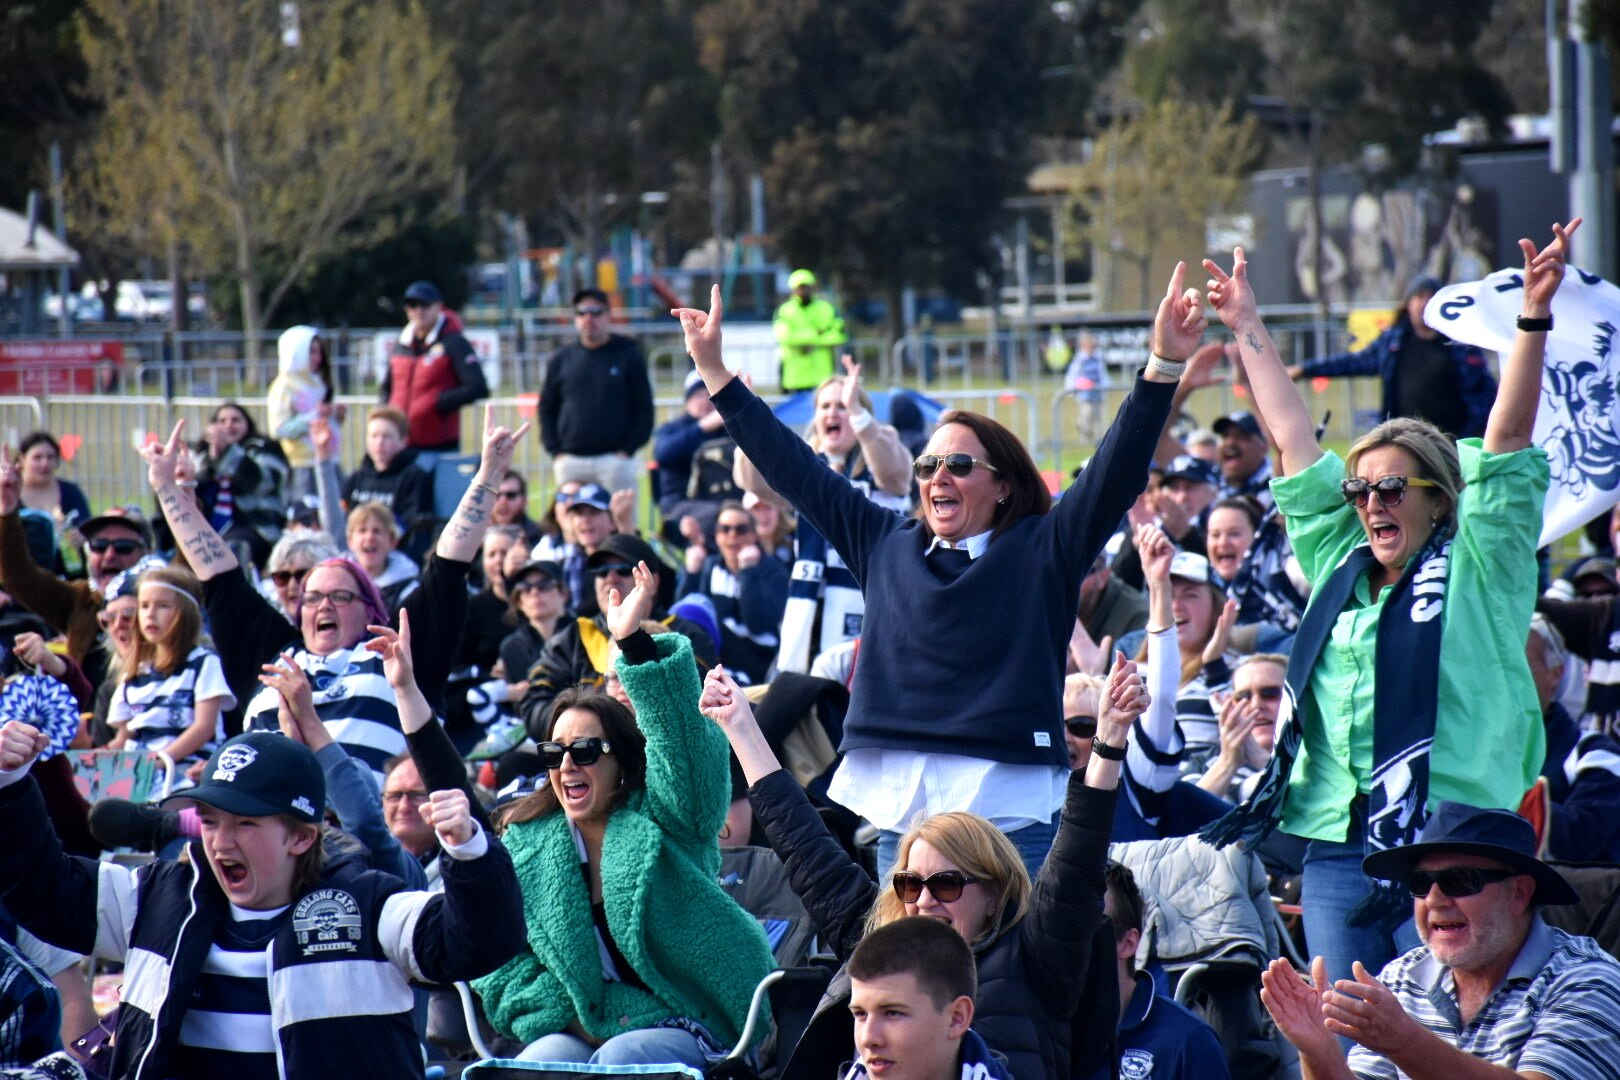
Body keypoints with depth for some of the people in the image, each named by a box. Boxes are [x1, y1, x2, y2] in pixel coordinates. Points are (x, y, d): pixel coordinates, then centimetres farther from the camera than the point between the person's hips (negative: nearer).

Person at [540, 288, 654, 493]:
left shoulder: (628, 355, 4)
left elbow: (644, 408, 3)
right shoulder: (561, 359, 11)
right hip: (571, 460, 3)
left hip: (615, 458, -3)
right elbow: (547, 408, 15)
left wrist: (629, 450, -6)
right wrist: (555, 451, 3)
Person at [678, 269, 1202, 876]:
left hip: (1011, 812, -4)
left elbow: (1116, 473, -5)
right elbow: (795, 471, 22)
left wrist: (1163, 365, -17)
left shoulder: (1041, 552, 5)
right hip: (898, 810, 4)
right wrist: (715, 372, 23)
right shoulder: (885, 546, 17)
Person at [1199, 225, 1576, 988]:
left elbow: (1507, 439, -5)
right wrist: (1247, 329, 26)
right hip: (1334, 847, 5)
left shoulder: (1478, 572, 3)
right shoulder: (1340, 569, 16)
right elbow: (1296, 444, 20)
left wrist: (1534, 317, -13)